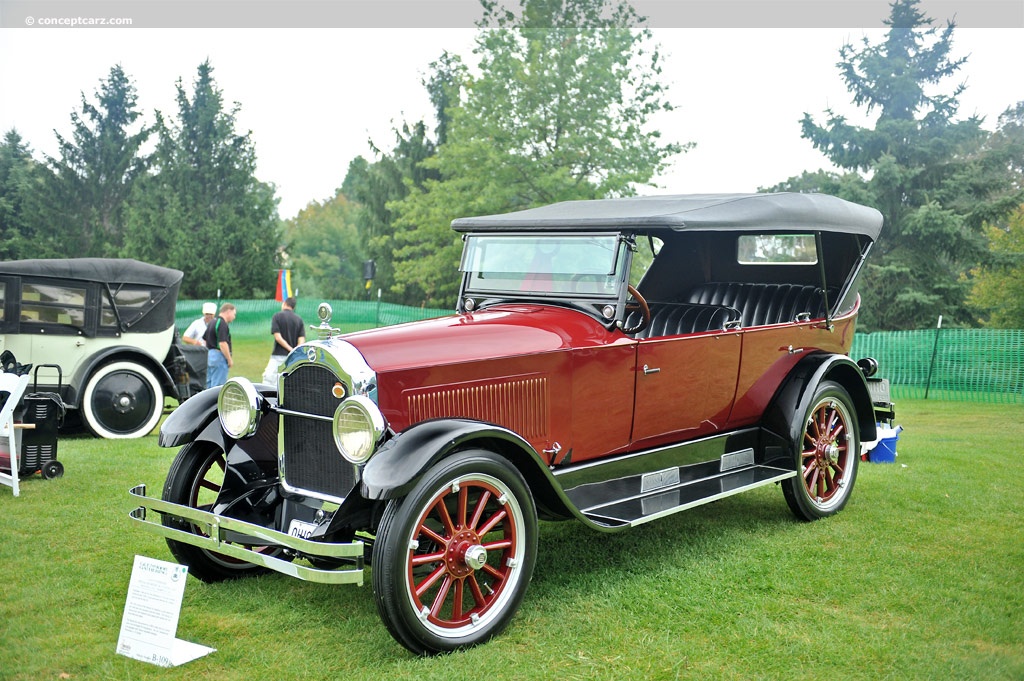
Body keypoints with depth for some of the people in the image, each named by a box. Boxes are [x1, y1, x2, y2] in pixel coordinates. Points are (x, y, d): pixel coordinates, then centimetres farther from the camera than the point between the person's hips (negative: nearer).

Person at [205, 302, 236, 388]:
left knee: (209, 384, 13)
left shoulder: (212, 323, 15)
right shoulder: (223, 324, -16)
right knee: (218, 386, -7)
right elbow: (222, 343, -22)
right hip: (219, 356, -10)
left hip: (209, 355, 10)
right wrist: (230, 359, -15)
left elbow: (205, 340, 20)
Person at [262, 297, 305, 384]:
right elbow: (301, 340, -3)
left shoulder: (277, 316, -2)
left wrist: (291, 350, -11)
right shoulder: (299, 319, 8)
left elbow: (278, 337, -11)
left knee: (268, 380, -8)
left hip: (278, 355, -4)